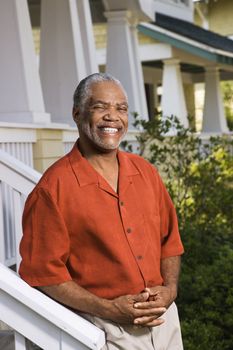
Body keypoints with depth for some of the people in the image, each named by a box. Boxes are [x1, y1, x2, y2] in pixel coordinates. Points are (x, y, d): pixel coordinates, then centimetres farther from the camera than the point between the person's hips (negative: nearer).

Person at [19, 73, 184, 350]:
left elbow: (169, 238, 12)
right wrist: (108, 309, -18)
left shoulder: (146, 172, 5)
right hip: (104, 327, -5)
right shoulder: (52, 189, -12)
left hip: (164, 316, 5)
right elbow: (44, 272, -13)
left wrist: (169, 289, -4)